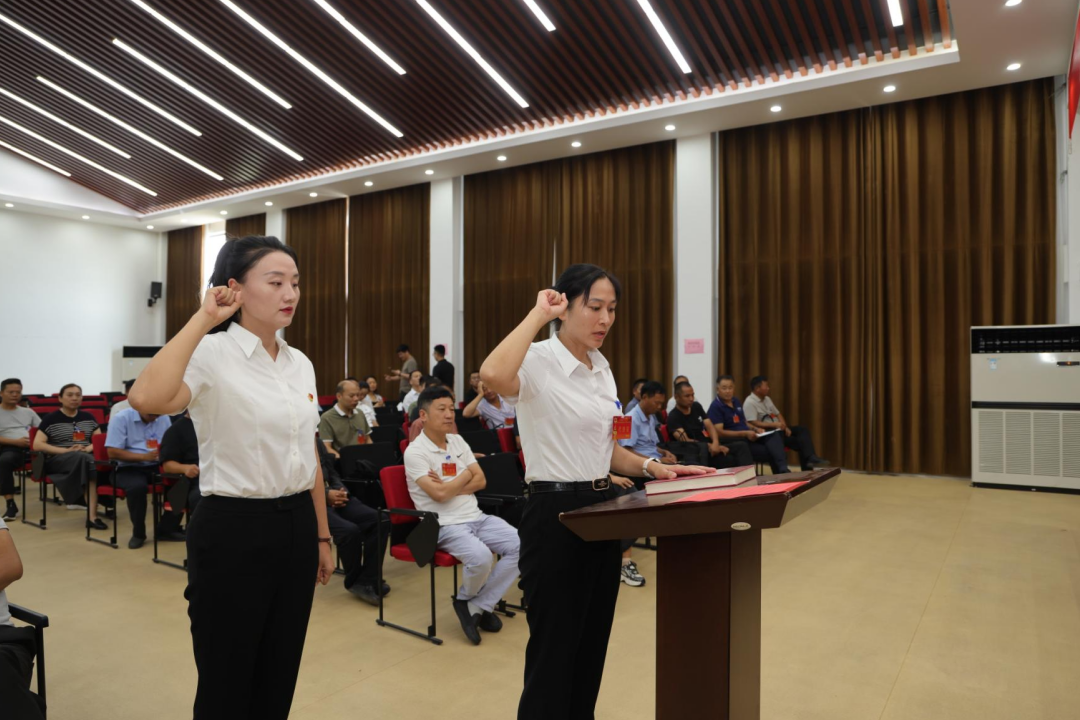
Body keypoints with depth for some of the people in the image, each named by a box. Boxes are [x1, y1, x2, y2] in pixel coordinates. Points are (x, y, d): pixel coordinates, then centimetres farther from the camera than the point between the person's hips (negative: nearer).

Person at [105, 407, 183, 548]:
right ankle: (138, 533, -11)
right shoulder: (120, 418, -7)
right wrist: (145, 457, -21)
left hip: (156, 466, 4)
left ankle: (167, 529, -6)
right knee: (137, 486, -37)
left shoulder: (164, 418, 7)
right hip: (129, 468, -4)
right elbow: (113, 452, -13)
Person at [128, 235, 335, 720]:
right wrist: (202, 320, -26)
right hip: (233, 531, -6)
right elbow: (146, 399, -37)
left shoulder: (301, 364, 7)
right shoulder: (211, 354, -14)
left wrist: (322, 536, 15)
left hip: (295, 528, 6)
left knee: (279, 678, 19)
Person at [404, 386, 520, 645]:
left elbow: (481, 481, 7)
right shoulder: (415, 452, -10)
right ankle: (465, 599, 3)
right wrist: (466, 474, -3)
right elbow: (439, 494, -19)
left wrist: (451, 488, -10)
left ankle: (477, 606, -3)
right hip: (445, 525, -7)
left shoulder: (457, 441, 12)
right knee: (481, 557, -32)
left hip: (477, 517, 7)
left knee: (521, 546, -12)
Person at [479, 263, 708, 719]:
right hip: (555, 515, -8)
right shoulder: (538, 362, -15)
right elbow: (492, 376, -41)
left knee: (592, 644, 19)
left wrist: (651, 467, 1)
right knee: (554, 648, 5)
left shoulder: (601, 368, 9)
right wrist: (538, 314, -28)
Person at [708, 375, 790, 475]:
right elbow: (719, 432, -18)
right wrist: (745, 433, -21)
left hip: (749, 437, 7)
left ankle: (783, 470, -39)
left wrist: (755, 429, 4)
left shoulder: (736, 401, 16)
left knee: (773, 436, -23)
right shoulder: (715, 407, -9)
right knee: (769, 452, -24)